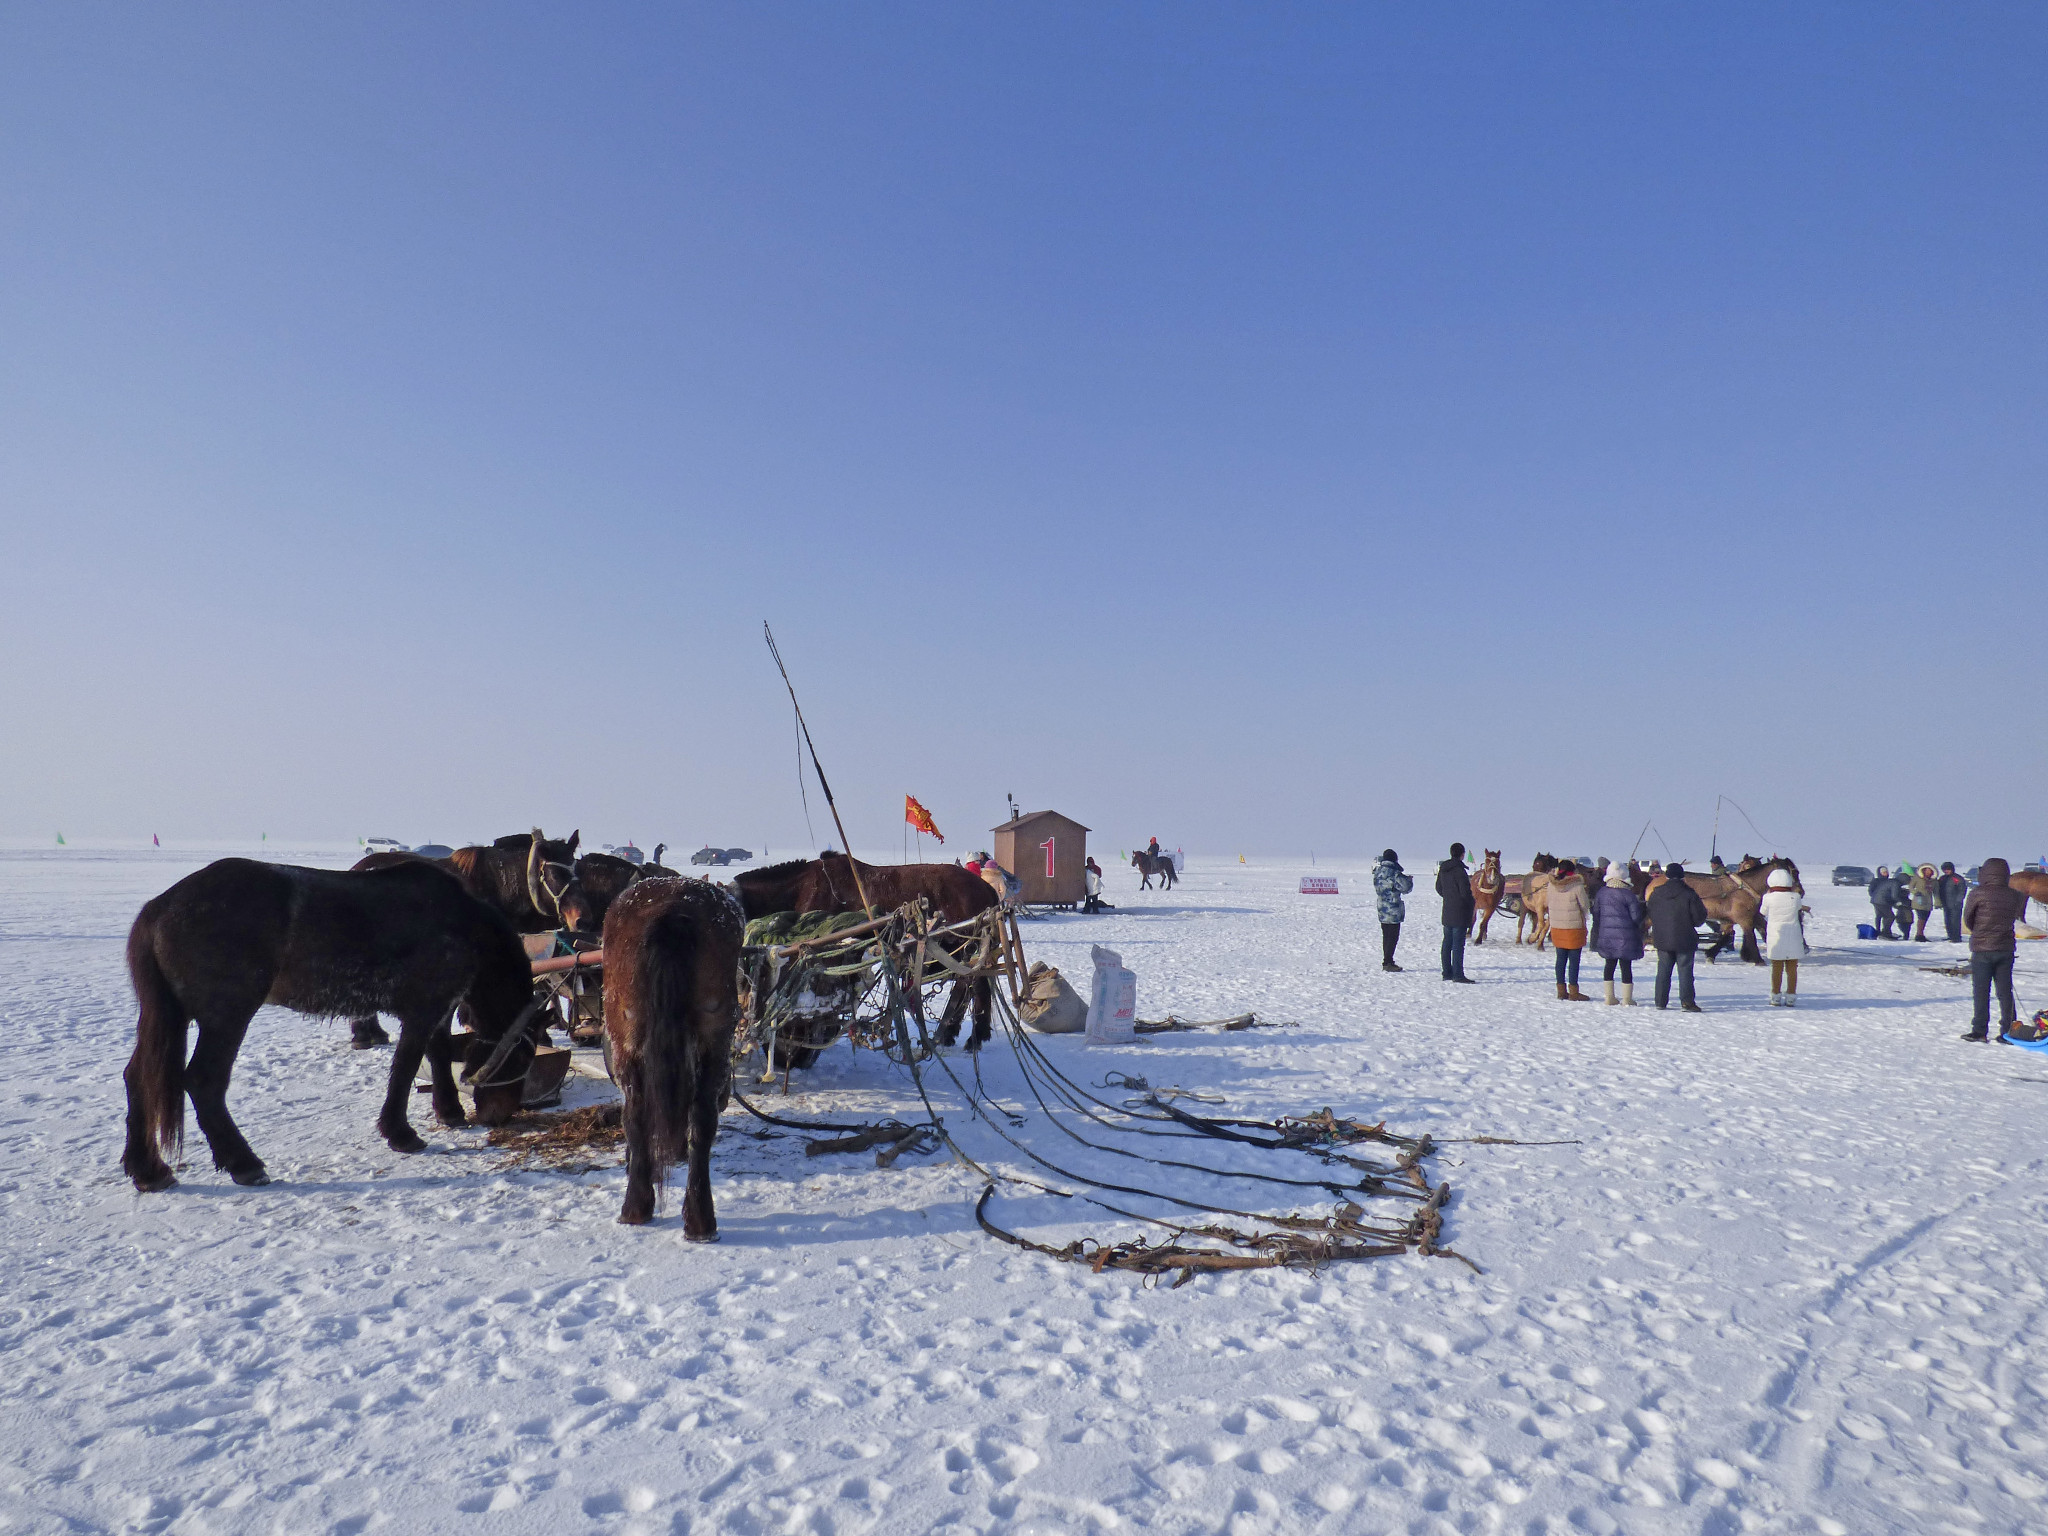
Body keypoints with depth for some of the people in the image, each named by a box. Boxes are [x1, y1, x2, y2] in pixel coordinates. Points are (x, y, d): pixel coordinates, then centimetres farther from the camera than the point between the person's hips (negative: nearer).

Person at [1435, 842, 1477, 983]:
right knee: (1458, 943, -6)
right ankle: (1458, 975, -6)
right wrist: (1474, 905, -3)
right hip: (1460, 912, -8)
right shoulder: (1459, 870, -17)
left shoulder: (1443, 869, 8)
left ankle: (1447, 973, 18)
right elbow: (1465, 892, -18)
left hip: (1447, 911, 8)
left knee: (1447, 942, 13)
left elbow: (1439, 888, 16)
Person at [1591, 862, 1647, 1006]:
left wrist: (1597, 935, 15)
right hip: (1625, 936, -4)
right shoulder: (1628, 894, -12)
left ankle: (1609, 997, 14)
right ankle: (1627, 999, 7)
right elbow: (1636, 916, -10)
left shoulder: (1601, 892, 2)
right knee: (1626, 966, 3)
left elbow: (1596, 913, 7)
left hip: (1606, 934, 4)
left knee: (1610, 964, 13)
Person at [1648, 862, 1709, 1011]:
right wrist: (1690, 923, 14)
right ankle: (1687, 1001, -5)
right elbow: (1700, 917, -7)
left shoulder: (1656, 894, 1)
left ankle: (1660, 1001, 11)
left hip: (1662, 939, 3)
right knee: (1685, 969, 1)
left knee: (1663, 970, 10)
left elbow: (1650, 914, 10)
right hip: (1684, 940, -3)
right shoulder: (1689, 894, -10)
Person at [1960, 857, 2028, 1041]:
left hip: (1982, 950, -4)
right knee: (2005, 990, 10)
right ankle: (2009, 1031, 12)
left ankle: (1979, 1031, 2)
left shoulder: (1978, 894, -12)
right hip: (2006, 948, 4)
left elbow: (1967, 919, -2)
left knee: (1981, 991, 2)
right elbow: (2019, 915, 15)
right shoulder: (2014, 895, 1)